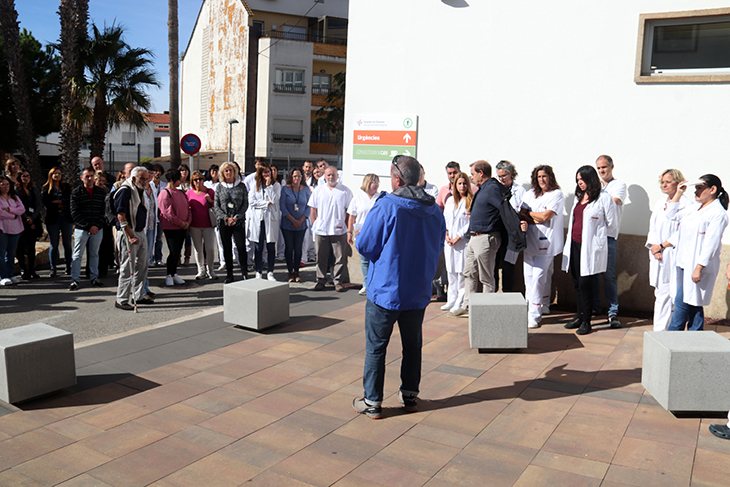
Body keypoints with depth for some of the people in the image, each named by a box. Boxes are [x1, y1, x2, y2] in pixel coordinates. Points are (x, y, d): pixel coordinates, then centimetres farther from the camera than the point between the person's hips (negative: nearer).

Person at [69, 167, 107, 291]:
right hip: (81, 229, -3)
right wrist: (88, 226, -13)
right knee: (77, 255, 1)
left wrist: (97, 226, -7)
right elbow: (75, 213, -7)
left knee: (94, 254, 12)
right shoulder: (76, 192, -2)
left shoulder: (101, 192, 7)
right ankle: (75, 280, 7)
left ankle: (94, 277, 21)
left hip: (97, 229, 3)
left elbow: (104, 211, 6)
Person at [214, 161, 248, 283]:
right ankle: (229, 274, 14)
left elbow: (245, 203, 2)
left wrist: (236, 217, -9)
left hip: (239, 221, -1)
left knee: (241, 247, -8)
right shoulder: (219, 187, 7)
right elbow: (216, 205, 4)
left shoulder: (241, 185, 5)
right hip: (224, 222, 1)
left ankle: (244, 272, 3)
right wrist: (226, 218, -8)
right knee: (227, 249, 6)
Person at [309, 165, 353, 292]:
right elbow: (313, 210, 13)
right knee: (321, 257, 9)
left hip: (339, 231, -2)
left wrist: (349, 231, -4)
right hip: (321, 230, 2)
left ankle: (337, 281, 14)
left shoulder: (345, 190, 2)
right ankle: (320, 280, 20)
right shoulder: (318, 190, 9)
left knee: (340, 258, 2)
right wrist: (315, 226, 6)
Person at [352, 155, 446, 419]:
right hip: (419, 292, 5)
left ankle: (372, 402, 13)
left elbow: (365, 246, -12)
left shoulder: (386, 206, -17)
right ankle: (410, 395, 30)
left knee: (376, 347, 7)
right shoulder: (435, 210, 0)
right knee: (412, 345, 19)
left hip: (385, 291, -5)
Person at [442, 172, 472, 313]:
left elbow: (471, 223, -9)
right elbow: (445, 218, 16)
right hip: (449, 241, 6)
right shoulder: (450, 200, 15)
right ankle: (452, 299, 19)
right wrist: (446, 235, 2)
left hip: (463, 241, -5)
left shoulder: (471, 201, -4)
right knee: (451, 271, 10)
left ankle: (461, 302, 3)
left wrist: (458, 237, -11)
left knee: (462, 271, -5)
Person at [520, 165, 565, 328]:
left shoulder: (557, 194, -2)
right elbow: (521, 214, 10)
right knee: (529, 276, 4)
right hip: (530, 240, 6)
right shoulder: (530, 194, 17)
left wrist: (529, 213, 2)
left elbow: (546, 215, -12)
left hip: (546, 242, -6)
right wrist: (534, 219, -10)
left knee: (539, 277, -10)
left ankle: (534, 315, -8)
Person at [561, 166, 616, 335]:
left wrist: (594, 231, 4)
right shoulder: (578, 197, 17)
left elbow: (611, 222, -1)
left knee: (585, 284, -5)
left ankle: (586, 322, 5)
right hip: (575, 245, 7)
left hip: (591, 246, -7)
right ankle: (580, 317, 22)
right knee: (577, 282, 11)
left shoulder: (603, 198, -6)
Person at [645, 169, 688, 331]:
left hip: (674, 256, -6)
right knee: (660, 295, 9)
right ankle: (659, 331, 14)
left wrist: (662, 246, -10)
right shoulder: (660, 204, 17)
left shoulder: (685, 205, -6)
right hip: (658, 257, 6)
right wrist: (653, 246, 1)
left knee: (674, 294, -5)